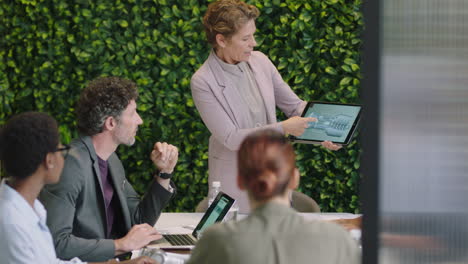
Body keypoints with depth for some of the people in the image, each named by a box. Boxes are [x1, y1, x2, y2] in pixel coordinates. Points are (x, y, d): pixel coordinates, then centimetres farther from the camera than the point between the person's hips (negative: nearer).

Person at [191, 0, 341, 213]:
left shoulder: (259, 61, -1)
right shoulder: (203, 82, -16)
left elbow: (295, 105, 7)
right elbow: (230, 138, -19)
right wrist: (282, 128, -22)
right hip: (235, 182, -5)